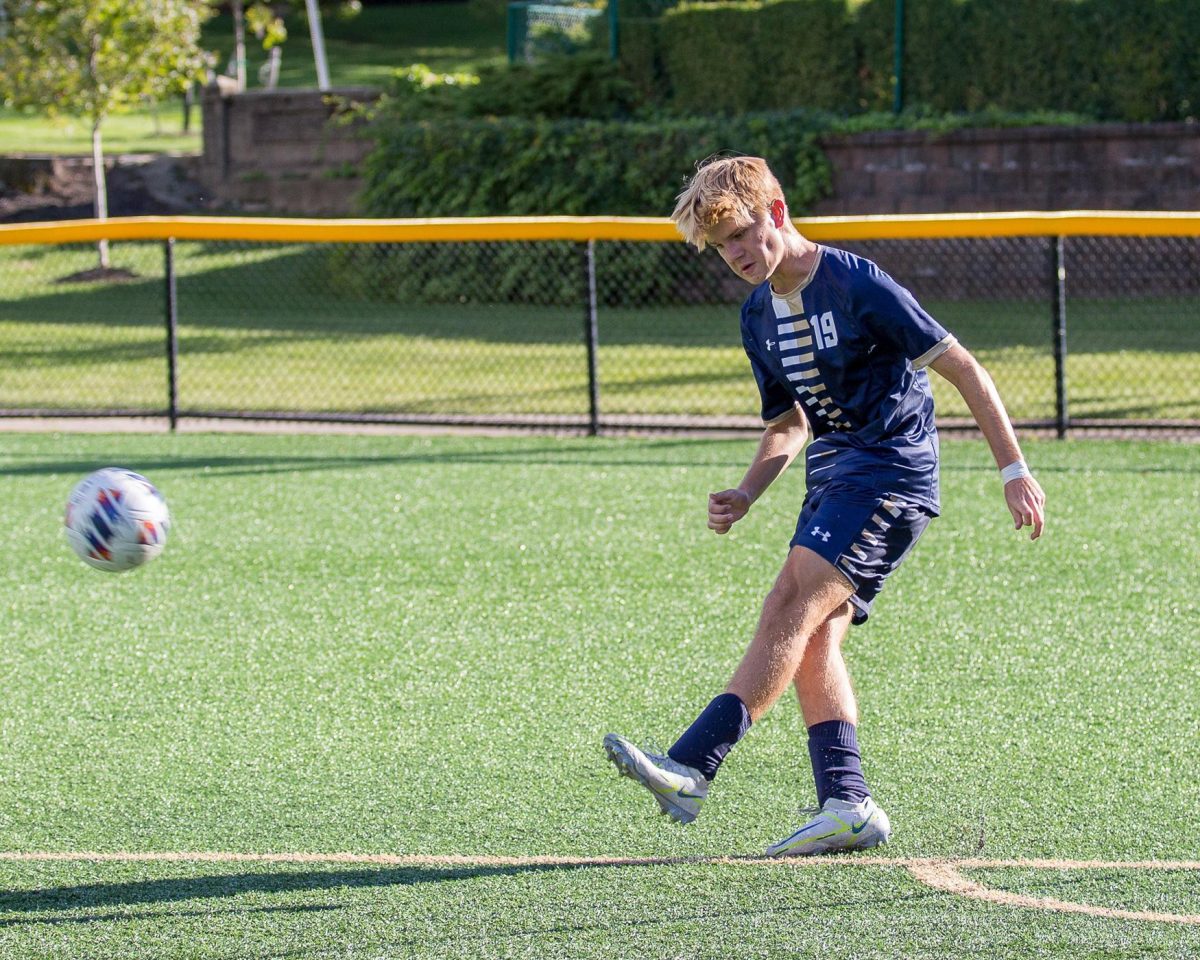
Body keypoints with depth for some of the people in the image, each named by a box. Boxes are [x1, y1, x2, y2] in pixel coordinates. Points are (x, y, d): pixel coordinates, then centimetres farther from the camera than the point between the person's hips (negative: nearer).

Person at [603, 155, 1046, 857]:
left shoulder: (857, 284, -13)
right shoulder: (759, 316, 11)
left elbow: (962, 369, -10)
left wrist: (1014, 470, -12)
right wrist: (746, 496, 4)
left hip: (890, 470, -9)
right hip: (834, 479, 9)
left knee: (791, 608, -21)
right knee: (815, 638, -5)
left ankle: (692, 769, -30)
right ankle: (848, 805, -8)